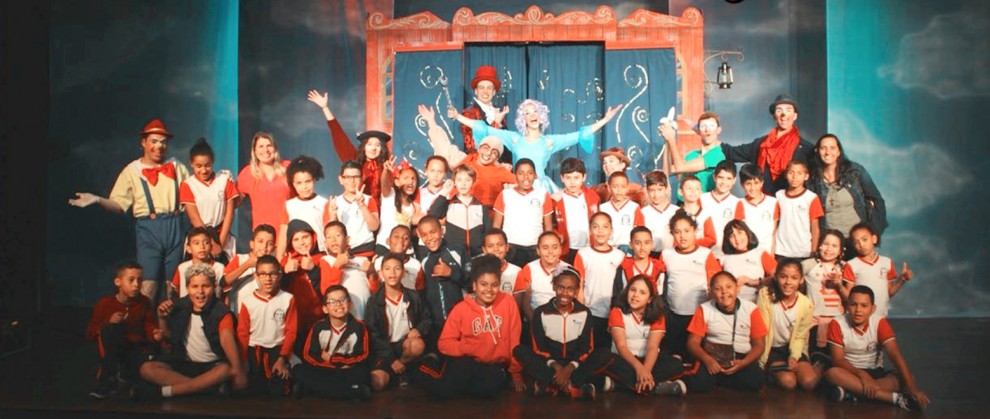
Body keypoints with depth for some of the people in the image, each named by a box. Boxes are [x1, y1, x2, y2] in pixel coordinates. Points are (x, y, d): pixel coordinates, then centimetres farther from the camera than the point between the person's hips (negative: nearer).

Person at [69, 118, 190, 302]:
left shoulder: (177, 167, 11)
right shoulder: (132, 171, 3)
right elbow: (118, 205, -2)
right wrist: (98, 200, -19)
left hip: (174, 227, 3)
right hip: (148, 229, -3)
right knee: (148, 287, -12)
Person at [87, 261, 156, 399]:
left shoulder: (144, 303, 0)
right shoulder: (105, 304, -6)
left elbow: (150, 328, -2)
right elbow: (90, 333, -4)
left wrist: (156, 334, -26)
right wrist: (109, 323, -22)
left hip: (136, 348, 1)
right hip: (112, 351, 0)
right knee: (108, 329, -32)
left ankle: (125, 376, 3)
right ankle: (110, 378, -25)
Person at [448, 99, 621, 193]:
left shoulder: (550, 141, 8)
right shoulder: (514, 138, 8)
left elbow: (580, 135, 6)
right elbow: (486, 130, 5)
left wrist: (605, 119, 3)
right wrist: (458, 117, 1)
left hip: (542, 188, 0)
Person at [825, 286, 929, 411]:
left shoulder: (880, 323, -10)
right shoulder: (837, 324, -13)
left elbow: (895, 354, -21)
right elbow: (838, 360, -16)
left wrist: (912, 387, -33)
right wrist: (862, 374, -34)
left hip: (875, 372, 2)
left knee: (908, 379, -25)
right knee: (832, 373, -37)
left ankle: (851, 392, -36)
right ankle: (894, 397, -39)